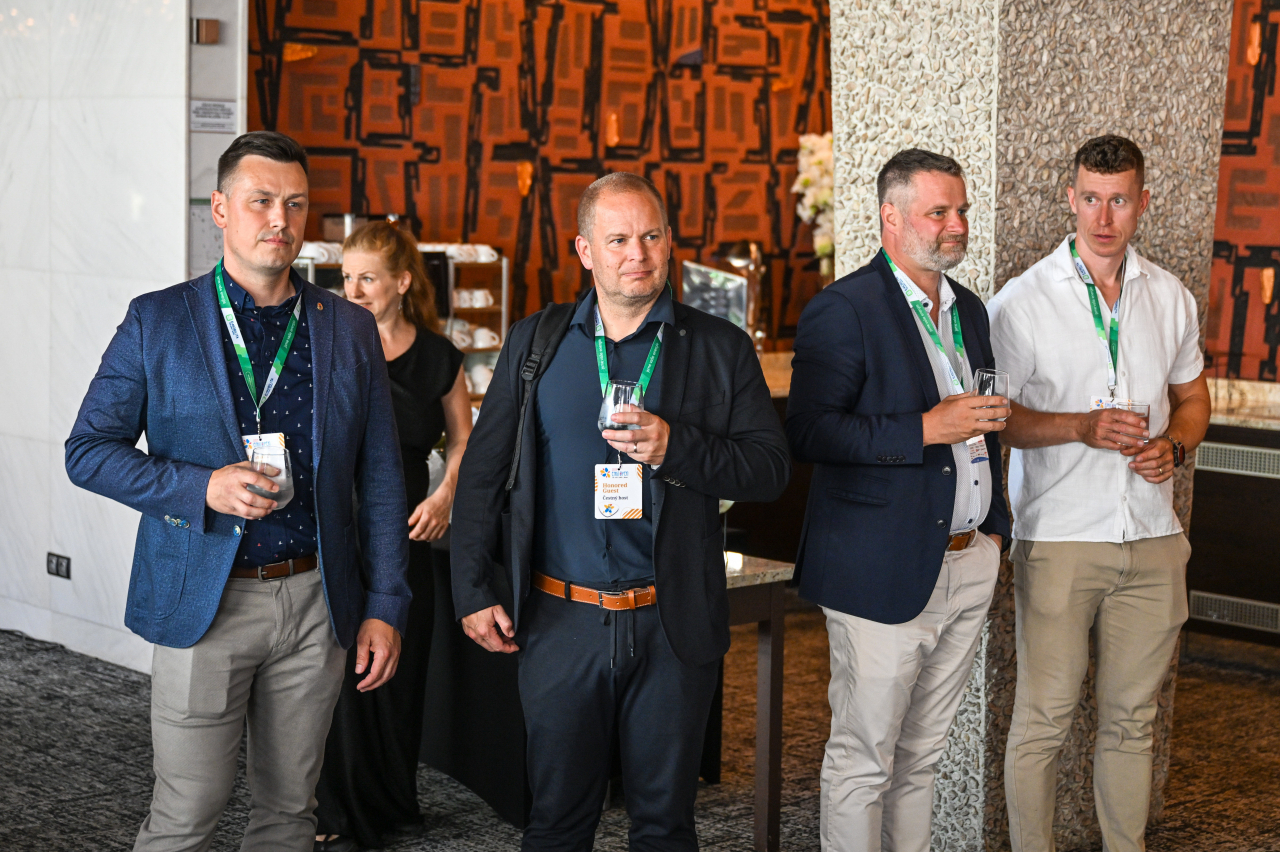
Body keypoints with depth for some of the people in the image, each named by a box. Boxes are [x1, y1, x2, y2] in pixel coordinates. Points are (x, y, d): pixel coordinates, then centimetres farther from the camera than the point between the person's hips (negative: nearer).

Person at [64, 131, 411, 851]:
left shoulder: (351, 329, 6)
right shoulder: (158, 321, -1)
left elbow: (381, 479, 8)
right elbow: (89, 451, -2)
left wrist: (385, 606, 3)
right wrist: (202, 488, -17)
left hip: (316, 602, 3)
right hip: (203, 603, -3)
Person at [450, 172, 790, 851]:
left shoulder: (721, 349, 2)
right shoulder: (535, 342, 5)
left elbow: (770, 468, -2)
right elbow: (483, 473, 7)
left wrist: (675, 446, -18)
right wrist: (474, 591, 1)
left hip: (674, 627, -1)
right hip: (559, 620, 1)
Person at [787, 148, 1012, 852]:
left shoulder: (969, 309, 14)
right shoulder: (843, 310, -11)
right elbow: (808, 435, -20)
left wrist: (994, 525, 17)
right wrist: (924, 430, -23)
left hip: (968, 566, 7)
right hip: (884, 574, -7)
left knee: (922, 754, 16)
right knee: (863, 761, 0)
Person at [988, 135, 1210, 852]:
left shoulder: (1172, 299, 9)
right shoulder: (1023, 301, -4)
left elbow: (1193, 398, 19)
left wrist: (1174, 445, -3)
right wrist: (1081, 426, -18)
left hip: (1152, 537, 4)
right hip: (1060, 538, -4)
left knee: (1132, 717, 12)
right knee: (1043, 718, 0)